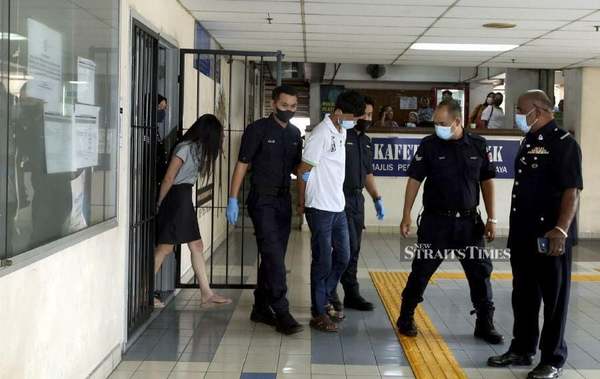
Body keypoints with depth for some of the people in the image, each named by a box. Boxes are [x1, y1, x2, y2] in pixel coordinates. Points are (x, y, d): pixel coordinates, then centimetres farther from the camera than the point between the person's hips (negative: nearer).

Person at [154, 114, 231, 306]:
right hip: (175, 198, -9)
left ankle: (206, 293, 10)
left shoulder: (199, 149, 14)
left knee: (197, 246, 7)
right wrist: (159, 204, -9)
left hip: (185, 199, 9)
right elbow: (168, 179, -13)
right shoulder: (185, 148, -15)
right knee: (165, 247, -6)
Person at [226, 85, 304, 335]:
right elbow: (242, 164, -7)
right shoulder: (257, 130, -7)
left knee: (273, 257, 11)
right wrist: (233, 199, -11)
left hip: (283, 200, 7)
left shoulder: (295, 133, 11)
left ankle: (261, 308, 21)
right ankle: (281, 314, -13)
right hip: (262, 200, -6)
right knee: (274, 256, -13)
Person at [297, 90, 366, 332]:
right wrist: (301, 204, -5)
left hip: (338, 207, 8)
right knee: (323, 262, -1)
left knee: (342, 257, 14)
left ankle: (324, 301, 28)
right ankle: (319, 314, 10)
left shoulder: (342, 132, 11)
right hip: (321, 209, -8)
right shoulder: (322, 133, -16)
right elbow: (303, 171, -12)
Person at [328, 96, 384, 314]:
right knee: (348, 247, -10)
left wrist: (377, 199, 17)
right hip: (339, 198, -7)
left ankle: (351, 295, 17)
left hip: (357, 198, 8)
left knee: (353, 249, 11)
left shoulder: (366, 141, 17)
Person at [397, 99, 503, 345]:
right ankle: (406, 319, 19)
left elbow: (487, 181, 6)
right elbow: (414, 180, -2)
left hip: (469, 221, 2)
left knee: (481, 271, 4)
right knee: (422, 270, 4)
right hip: (436, 221, -2)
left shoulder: (478, 145, 1)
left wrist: (491, 219, 3)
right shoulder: (429, 145, -5)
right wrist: (406, 216, -7)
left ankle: (485, 325, 16)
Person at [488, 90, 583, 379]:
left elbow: (572, 191, -19)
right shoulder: (529, 142, 14)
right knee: (523, 296, 17)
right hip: (523, 236, 9)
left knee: (554, 299, 4)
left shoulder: (563, 143, -13)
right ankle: (522, 349, 29)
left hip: (550, 238, -9)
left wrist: (561, 230, -29)